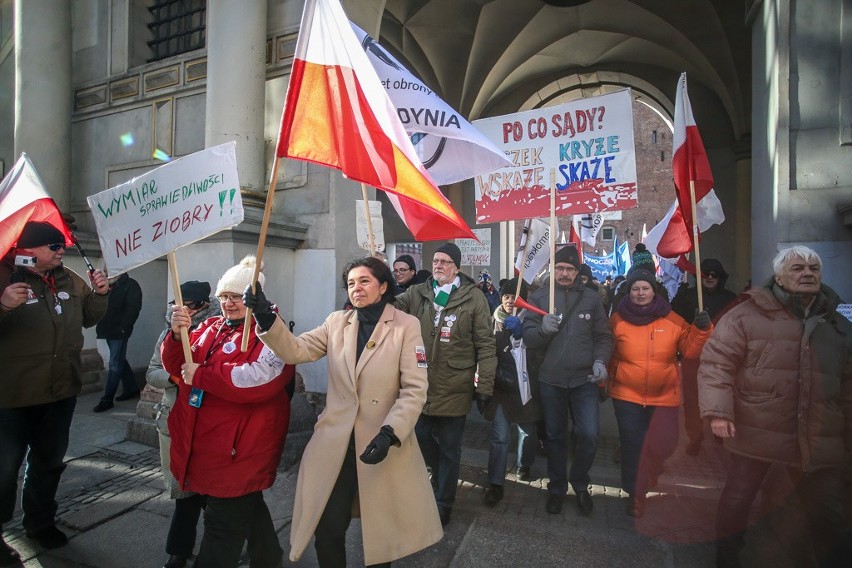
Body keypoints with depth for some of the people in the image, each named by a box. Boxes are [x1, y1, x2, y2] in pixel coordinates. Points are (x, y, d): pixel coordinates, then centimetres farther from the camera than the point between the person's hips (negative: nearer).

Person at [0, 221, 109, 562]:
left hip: (61, 391, 6)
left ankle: (40, 521, 42)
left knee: (49, 461, 21)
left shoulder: (69, 280, 4)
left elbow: (89, 317, 14)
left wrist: (99, 294, -4)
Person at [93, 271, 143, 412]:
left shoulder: (131, 285, -7)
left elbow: (133, 309, -14)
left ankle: (107, 399, 1)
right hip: (108, 331, 8)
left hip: (120, 332, -8)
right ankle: (131, 389, 28)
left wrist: (123, 328, -19)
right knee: (120, 361, 16)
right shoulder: (107, 286, 15)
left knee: (115, 364, -4)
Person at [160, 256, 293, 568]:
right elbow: (176, 366, 7)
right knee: (246, 506, 25)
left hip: (239, 448, -8)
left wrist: (200, 375, -20)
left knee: (224, 522, 5)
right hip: (202, 442, 8)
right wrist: (178, 334, -12)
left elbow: (257, 380, -30)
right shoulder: (211, 326, 10)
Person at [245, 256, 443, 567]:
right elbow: (297, 350, -8)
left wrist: (390, 433, -22)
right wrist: (266, 317, -21)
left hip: (384, 442, -2)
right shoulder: (337, 322, 3)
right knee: (327, 529, 13)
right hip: (335, 443, 3)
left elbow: (415, 389, -12)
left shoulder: (406, 325, -9)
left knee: (380, 529, 18)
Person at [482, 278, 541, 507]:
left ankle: (524, 466, 43)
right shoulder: (494, 321, 0)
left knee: (527, 431, 18)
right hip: (501, 386, -1)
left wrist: (520, 331, -32)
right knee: (500, 437, -4)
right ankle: (495, 484, 7)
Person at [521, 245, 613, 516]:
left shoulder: (591, 298, 2)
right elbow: (528, 337, -5)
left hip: (585, 380, 0)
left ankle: (580, 483, 26)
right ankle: (556, 487, 35)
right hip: (550, 380, 0)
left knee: (588, 435, -5)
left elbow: (603, 336, 6)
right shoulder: (539, 297, -1)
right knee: (555, 436, 13)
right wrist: (543, 329, -25)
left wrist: (600, 360, -11)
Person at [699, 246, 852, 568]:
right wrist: (718, 411, -19)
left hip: (818, 440, 4)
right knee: (735, 503, 9)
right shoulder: (746, 315, -8)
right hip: (756, 433, -3)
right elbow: (716, 363, -11)